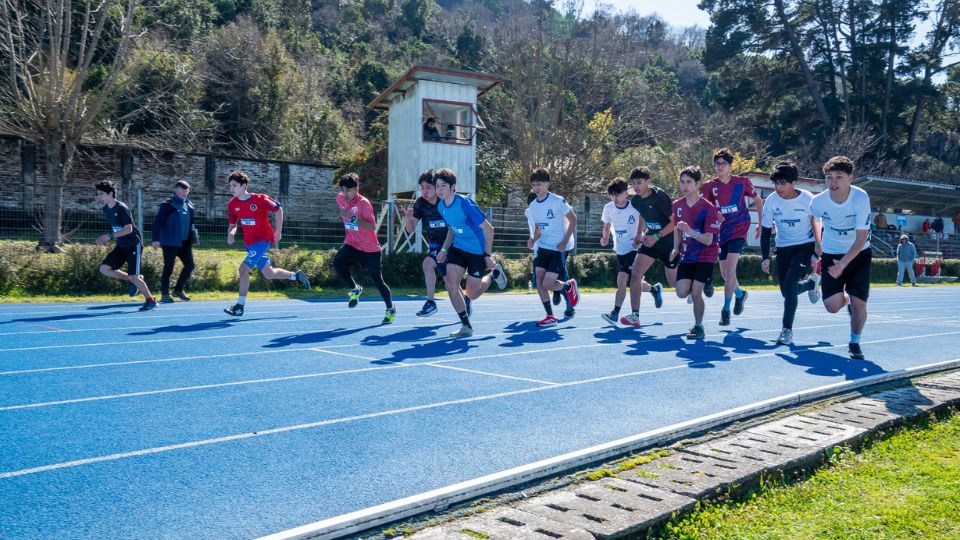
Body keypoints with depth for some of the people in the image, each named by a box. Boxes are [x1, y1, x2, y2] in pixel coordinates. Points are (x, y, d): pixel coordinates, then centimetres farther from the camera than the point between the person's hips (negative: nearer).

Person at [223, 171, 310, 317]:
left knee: (244, 268, -20)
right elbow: (232, 225, 11)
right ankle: (296, 275, 39)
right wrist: (231, 234, -12)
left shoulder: (260, 199, -16)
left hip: (263, 240, -7)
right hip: (249, 243, 7)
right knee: (269, 274, 14)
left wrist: (278, 231, -3)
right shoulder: (232, 204, -1)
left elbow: (278, 210, -2)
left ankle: (239, 306, -14)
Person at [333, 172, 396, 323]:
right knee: (337, 262, -24)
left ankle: (391, 309, 23)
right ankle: (355, 289, -1)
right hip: (351, 243, 5)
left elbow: (372, 227, -29)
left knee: (377, 280, 2)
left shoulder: (364, 203, -19)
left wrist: (353, 218, -37)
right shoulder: (340, 199, 0)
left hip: (370, 248, -5)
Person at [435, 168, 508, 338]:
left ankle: (495, 273, 31)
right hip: (458, 248, 6)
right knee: (451, 283, -13)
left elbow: (488, 229, -20)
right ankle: (466, 326, 0)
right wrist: (444, 249, 4)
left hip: (477, 251, -6)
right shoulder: (441, 206, -2)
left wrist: (488, 255, -16)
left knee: (472, 294, 0)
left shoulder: (465, 204, -24)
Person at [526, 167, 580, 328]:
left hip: (559, 248, -6)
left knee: (547, 284, -12)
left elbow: (573, 220, -7)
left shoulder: (558, 201, -13)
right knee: (539, 282, -2)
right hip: (543, 247, 6)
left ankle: (569, 286, 21)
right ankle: (550, 317, 11)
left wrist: (565, 241, -15)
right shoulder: (532, 206, 5)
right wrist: (534, 239, -4)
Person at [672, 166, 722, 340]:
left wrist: (690, 231, -37)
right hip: (686, 256, 5)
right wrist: (676, 249, 6)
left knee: (696, 293, -14)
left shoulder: (708, 208, -17)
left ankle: (698, 327, 7)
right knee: (682, 292, -8)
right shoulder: (678, 205, 0)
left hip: (706, 256, -5)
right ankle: (703, 286, 26)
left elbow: (708, 240, -22)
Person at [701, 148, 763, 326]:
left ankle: (726, 309, -10)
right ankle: (740, 294, 41)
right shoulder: (709, 187, -2)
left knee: (730, 269, -17)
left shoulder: (742, 182, -3)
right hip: (721, 233, 3)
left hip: (739, 230, -3)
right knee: (724, 273, 10)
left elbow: (757, 200, 10)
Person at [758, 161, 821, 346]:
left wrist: (816, 254, -10)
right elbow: (765, 231, -1)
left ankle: (787, 330, -9)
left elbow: (817, 227, -4)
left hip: (805, 246, -4)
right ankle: (811, 282, 38)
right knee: (786, 292, 5)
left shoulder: (808, 199, -14)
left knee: (789, 285, -20)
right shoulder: (771, 201, -8)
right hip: (783, 248, 4)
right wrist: (765, 257, -9)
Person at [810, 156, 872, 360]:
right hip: (830, 255, 1)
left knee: (858, 303, -8)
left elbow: (862, 238, -24)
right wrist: (818, 245, 14)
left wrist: (843, 264, -34)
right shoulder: (818, 201, -17)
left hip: (859, 255, -1)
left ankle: (854, 342, 19)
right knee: (832, 305, -11)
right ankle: (845, 298, 28)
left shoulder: (861, 198, -24)